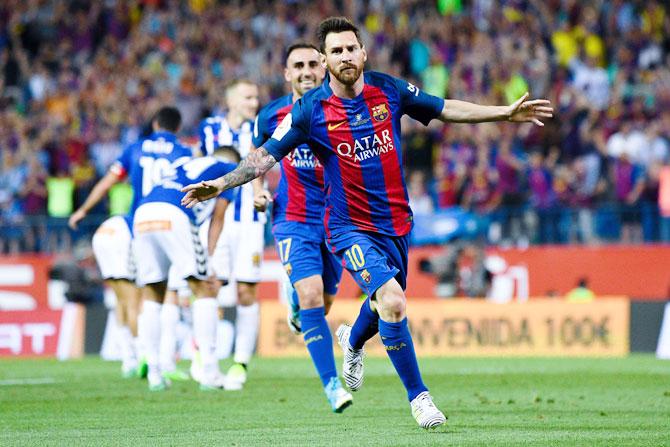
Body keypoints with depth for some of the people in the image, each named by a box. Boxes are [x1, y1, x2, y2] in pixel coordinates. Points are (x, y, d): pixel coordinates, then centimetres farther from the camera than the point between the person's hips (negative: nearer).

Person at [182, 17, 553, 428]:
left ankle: (353, 341, 59)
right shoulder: (311, 110, -12)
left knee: (385, 303, 21)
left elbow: (445, 109, 9)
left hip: (396, 221, 5)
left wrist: (506, 113, 8)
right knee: (393, 301, -24)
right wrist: (220, 183, -19)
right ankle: (419, 397, -10)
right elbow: (268, 154, -8)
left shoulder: (388, 90, -4)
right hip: (351, 228, -5)